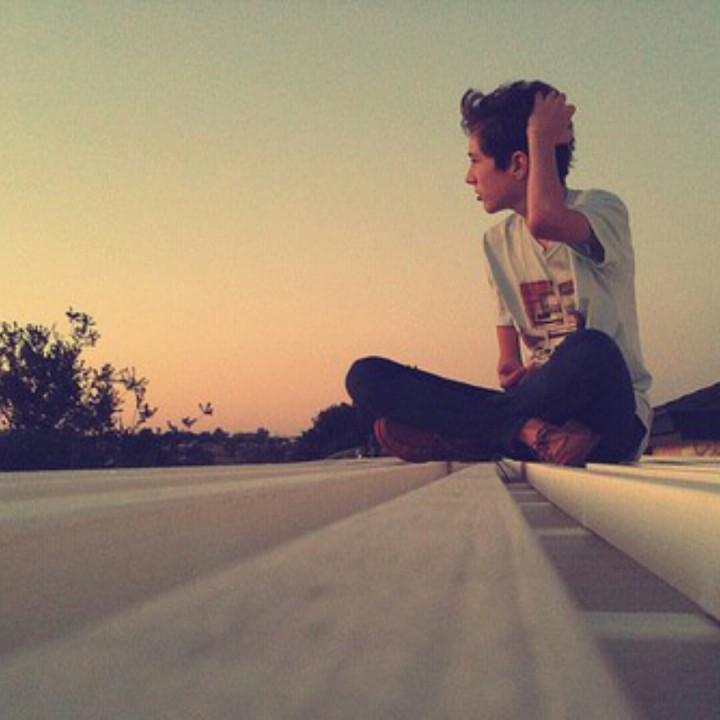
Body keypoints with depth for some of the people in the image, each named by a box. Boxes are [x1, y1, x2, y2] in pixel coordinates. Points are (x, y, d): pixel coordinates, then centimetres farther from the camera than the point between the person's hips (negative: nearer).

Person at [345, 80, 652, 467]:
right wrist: (518, 376, -12)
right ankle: (529, 431, -28)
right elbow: (510, 361, 12)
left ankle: (456, 434, -21)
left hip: (615, 418, -5)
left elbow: (544, 220, -31)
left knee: (591, 351, -42)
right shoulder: (498, 242, 13)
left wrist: (541, 135, -14)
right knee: (367, 376, -10)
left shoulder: (601, 208, -4)